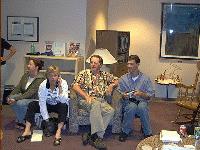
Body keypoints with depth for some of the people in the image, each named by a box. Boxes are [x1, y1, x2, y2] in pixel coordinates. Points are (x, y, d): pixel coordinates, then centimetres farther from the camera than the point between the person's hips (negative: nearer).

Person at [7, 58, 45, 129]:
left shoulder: (40, 79, -20)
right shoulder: (26, 75, 4)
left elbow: (30, 93, -26)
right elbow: (18, 88, 2)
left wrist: (16, 99, -30)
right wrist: (10, 96, -14)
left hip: (36, 100, -7)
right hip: (25, 97, 7)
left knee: (20, 103, -32)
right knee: (11, 98, -19)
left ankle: (23, 122, -7)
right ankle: (20, 119, -2)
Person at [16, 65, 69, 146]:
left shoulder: (63, 83, -21)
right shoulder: (42, 85, -17)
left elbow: (63, 101, -31)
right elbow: (42, 104, -19)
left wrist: (60, 87, -38)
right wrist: (46, 119, -23)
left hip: (59, 105, -2)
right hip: (48, 105, 3)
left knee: (64, 106, -36)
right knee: (32, 105, -18)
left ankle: (58, 132, -39)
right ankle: (27, 131, -21)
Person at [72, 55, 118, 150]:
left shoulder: (105, 75, 23)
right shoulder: (84, 73, 13)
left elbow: (116, 80, 29)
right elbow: (75, 86, 1)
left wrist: (111, 85, 6)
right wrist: (86, 96, -13)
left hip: (102, 101, 3)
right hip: (86, 100, -3)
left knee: (110, 111, -29)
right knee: (96, 104, -38)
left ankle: (91, 136, -30)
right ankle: (97, 136, -39)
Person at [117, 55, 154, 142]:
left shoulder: (145, 79, 6)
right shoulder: (123, 79, 10)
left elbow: (151, 95, 3)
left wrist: (141, 94, -17)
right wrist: (123, 96, -14)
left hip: (141, 102, 0)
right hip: (128, 103, 0)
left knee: (142, 106, -36)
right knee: (132, 106, -36)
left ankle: (147, 132, -16)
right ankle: (125, 131, -16)